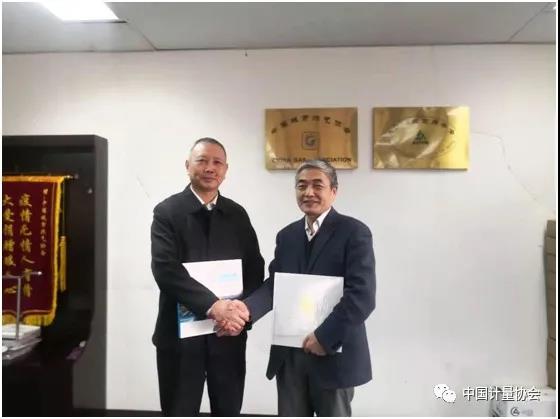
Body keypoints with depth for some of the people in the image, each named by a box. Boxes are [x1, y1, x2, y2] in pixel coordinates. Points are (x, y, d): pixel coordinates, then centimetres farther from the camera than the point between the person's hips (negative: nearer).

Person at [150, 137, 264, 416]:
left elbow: (255, 270, 3)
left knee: (228, 413, 17)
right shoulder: (167, 211, -5)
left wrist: (243, 310, -15)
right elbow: (165, 269, -17)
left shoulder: (237, 215, 6)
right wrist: (212, 306, -27)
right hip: (180, 332, -3)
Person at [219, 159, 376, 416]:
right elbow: (274, 286, 1)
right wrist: (245, 311, -17)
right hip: (288, 354, 5)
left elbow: (362, 296, -17)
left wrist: (324, 337, -18)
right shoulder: (287, 235, 9)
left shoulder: (354, 232, -10)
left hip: (334, 354, -4)